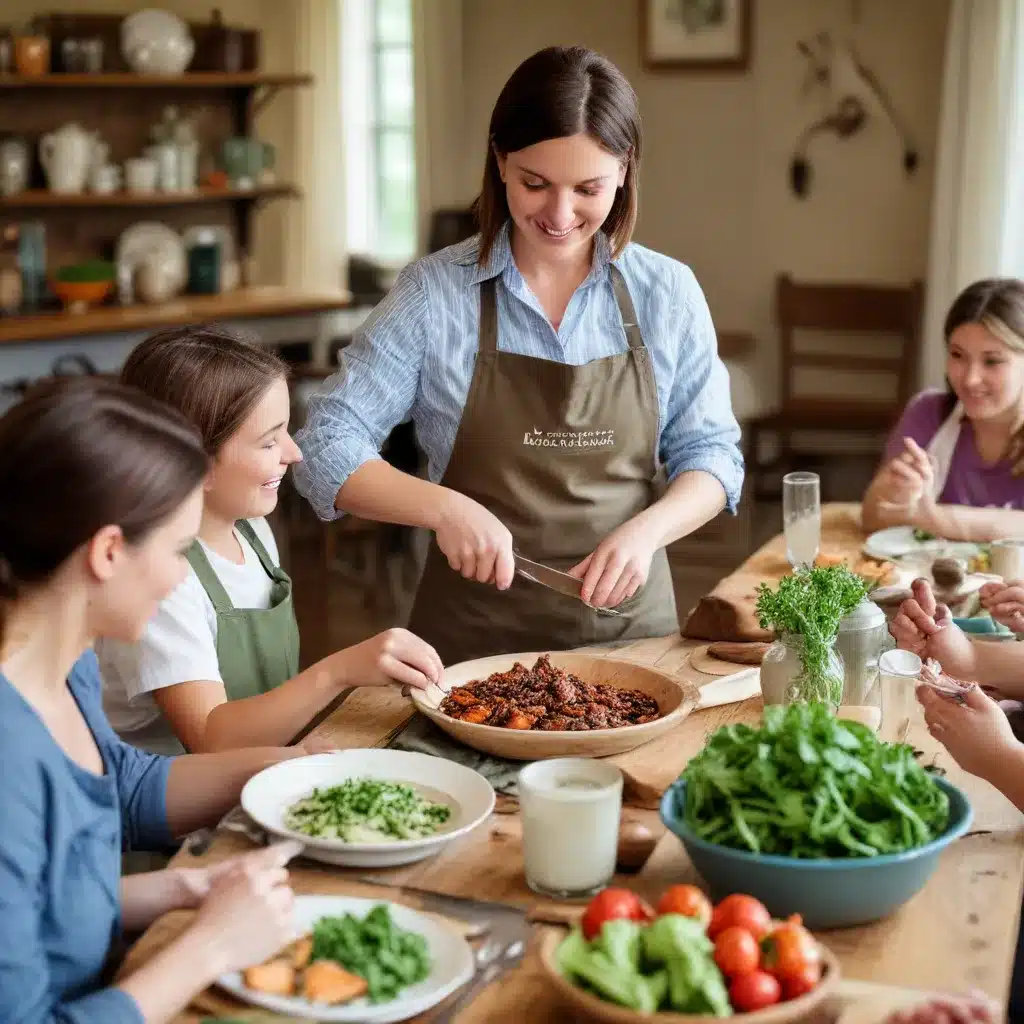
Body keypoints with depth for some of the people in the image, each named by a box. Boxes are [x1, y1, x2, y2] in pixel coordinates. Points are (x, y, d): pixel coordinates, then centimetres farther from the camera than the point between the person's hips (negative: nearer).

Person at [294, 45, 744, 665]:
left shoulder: (668, 294, 0)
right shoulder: (434, 293, -5)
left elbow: (712, 454, 6)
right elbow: (326, 451, -5)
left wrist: (645, 531, -13)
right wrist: (445, 508, -21)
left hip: (631, 627, 2)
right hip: (474, 635, -1)